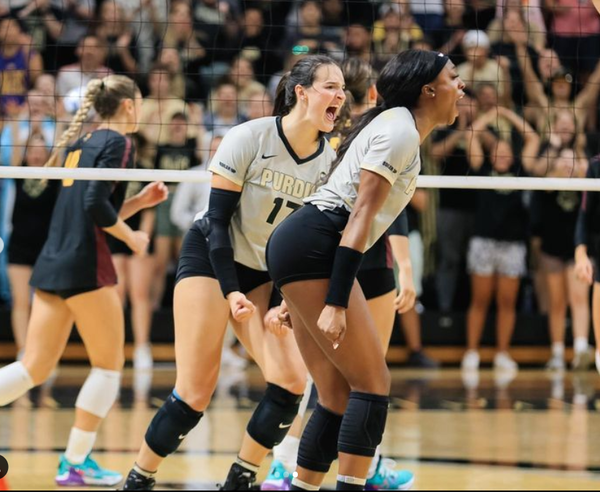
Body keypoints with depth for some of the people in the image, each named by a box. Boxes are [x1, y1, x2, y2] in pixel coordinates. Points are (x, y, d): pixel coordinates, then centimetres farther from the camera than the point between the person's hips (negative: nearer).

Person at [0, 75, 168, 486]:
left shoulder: (82, 143, 20)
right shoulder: (117, 143, -6)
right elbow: (96, 205, -18)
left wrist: (141, 200, 21)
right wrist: (132, 238, -5)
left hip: (51, 264, 8)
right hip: (85, 266, -8)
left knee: (35, 368, 6)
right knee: (110, 364, 5)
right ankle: (76, 463, 4)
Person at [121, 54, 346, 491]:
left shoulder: (329, 160, -5)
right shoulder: (248, 139, -18)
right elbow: (218, 220, -15)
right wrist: (231, 292, -19)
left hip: (265, 274, 5)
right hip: (210, 259, -5)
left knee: (292, 381, -13)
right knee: (196, 393, -12)